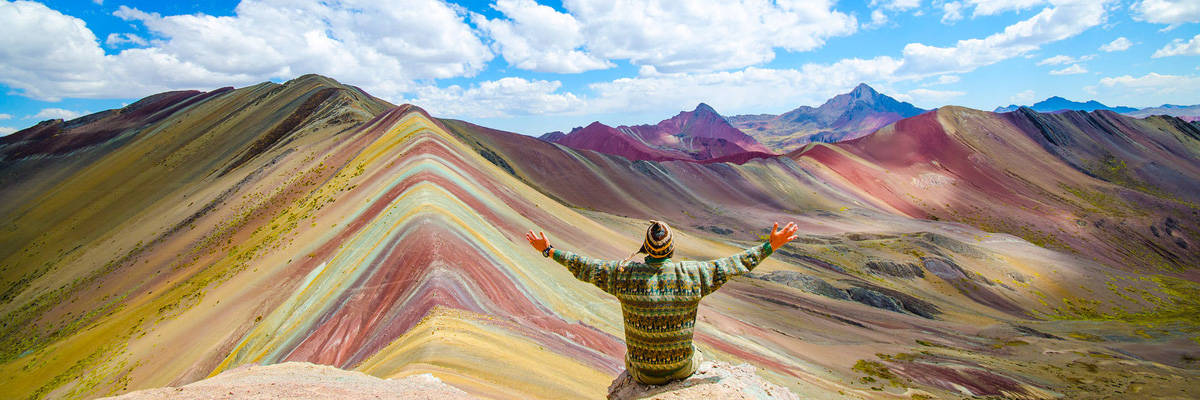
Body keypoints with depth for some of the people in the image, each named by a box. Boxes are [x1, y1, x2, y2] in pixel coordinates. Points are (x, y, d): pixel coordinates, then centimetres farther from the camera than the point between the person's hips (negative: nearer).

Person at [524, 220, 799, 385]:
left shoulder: (623, 274, -18)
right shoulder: (693, 275, -20)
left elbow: (584, 267, -8)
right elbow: (735, 264, -11)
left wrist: (548, 250, 3)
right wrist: (771, 246, -1)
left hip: (642, 372, 0)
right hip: (681, 369, 0)